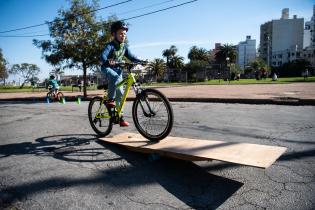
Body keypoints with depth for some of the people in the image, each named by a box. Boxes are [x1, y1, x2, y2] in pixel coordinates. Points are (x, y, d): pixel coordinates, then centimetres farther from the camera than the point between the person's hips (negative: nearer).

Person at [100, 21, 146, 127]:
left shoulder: (124, 46, 1)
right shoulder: (110, 45, -18)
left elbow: (131, 57, 1)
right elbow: (102, 56, -33)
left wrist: (141, 61, -15)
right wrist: (108, 61, -56)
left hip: (118, 69, 5)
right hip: (107, 68, -5)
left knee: (120, 93, 0)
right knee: (116, 78, -40)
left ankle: (120, 117, 7)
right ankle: (110, 100, -27)